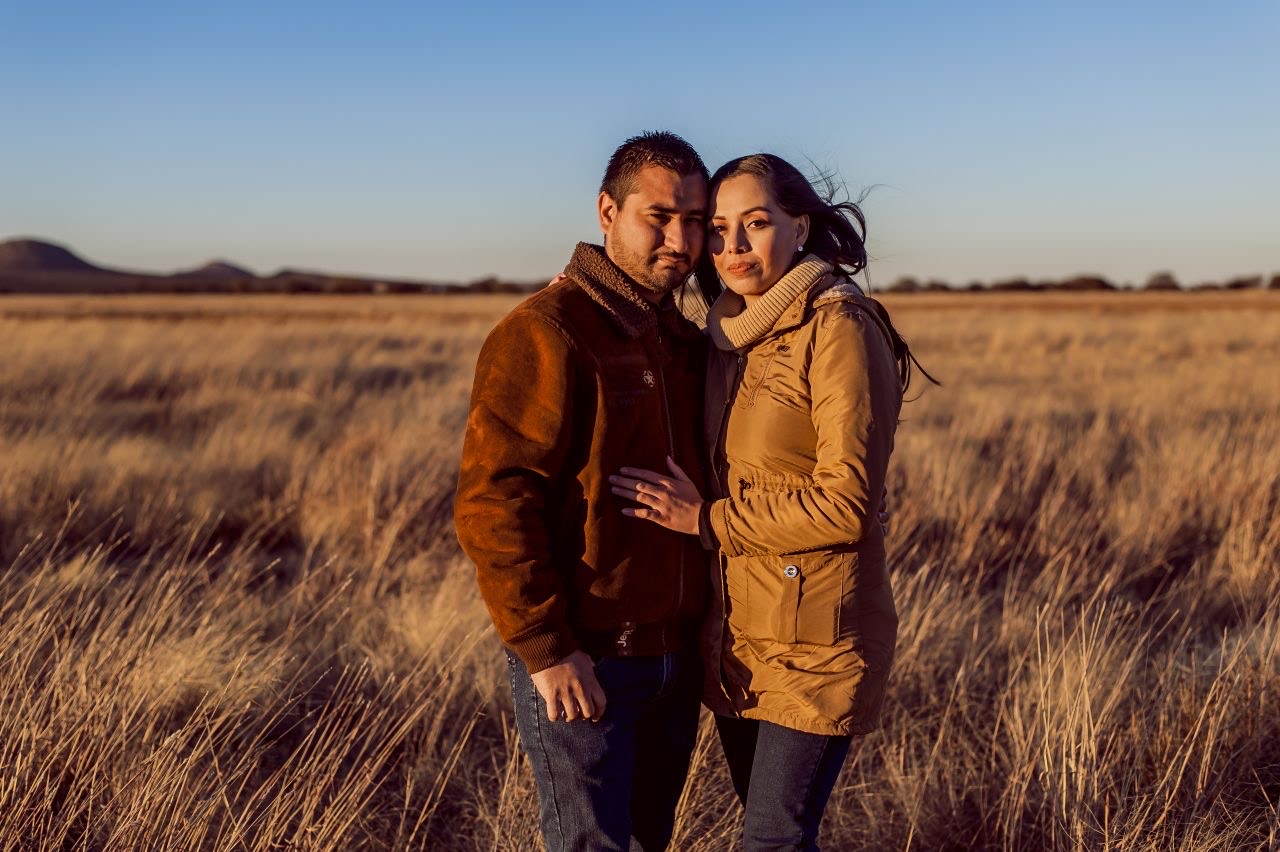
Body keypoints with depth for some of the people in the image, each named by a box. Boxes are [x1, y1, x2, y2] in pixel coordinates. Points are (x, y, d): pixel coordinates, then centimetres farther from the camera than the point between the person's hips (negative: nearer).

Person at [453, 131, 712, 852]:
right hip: (582, 663, -7)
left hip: (675, 659, 8)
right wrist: (545, 649, -20)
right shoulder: (545, 333, -15)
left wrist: (699, 632, 13)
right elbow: (492, 502, -20)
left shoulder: (687, 342, 11)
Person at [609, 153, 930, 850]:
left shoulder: (839, 328, -15)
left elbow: (846, 503, -20)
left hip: (814, 641, -8)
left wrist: (706, 520, -15)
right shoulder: (728, 335, 9)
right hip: (734, 634, 8)